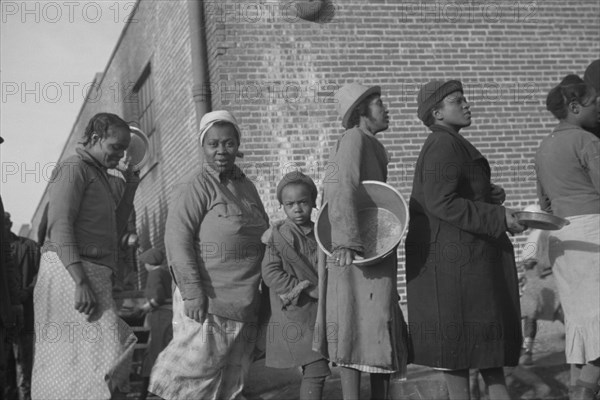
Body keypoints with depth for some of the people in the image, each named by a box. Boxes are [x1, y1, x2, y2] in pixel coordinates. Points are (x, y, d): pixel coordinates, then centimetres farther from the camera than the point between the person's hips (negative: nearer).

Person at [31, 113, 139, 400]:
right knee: (110, 356, -20)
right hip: (70, 274, -10)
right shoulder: (73, 168, -4)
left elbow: (113, 231, 25)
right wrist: (81, 282, -25)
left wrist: (131, 187, 17)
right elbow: (59, 226, -16)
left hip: (89, 276, 10)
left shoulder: (97, 176, 26)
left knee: (64, 370, 7)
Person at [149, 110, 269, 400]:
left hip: (244, 306, 7)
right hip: (207, 302, -7)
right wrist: (192, 292, -22)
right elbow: (177, 240, -16)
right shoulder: (195, 186, -9)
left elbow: (263, 233, 25)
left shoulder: (246, 186, 14)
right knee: (199, 366, -7)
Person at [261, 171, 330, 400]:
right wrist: (311, 290, -17)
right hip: (296, 316, -6)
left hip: (319, 315, 6)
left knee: (316, 371, 10)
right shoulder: (279, 236, -8)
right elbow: (270, 274, -15)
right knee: (316, 369, -7)